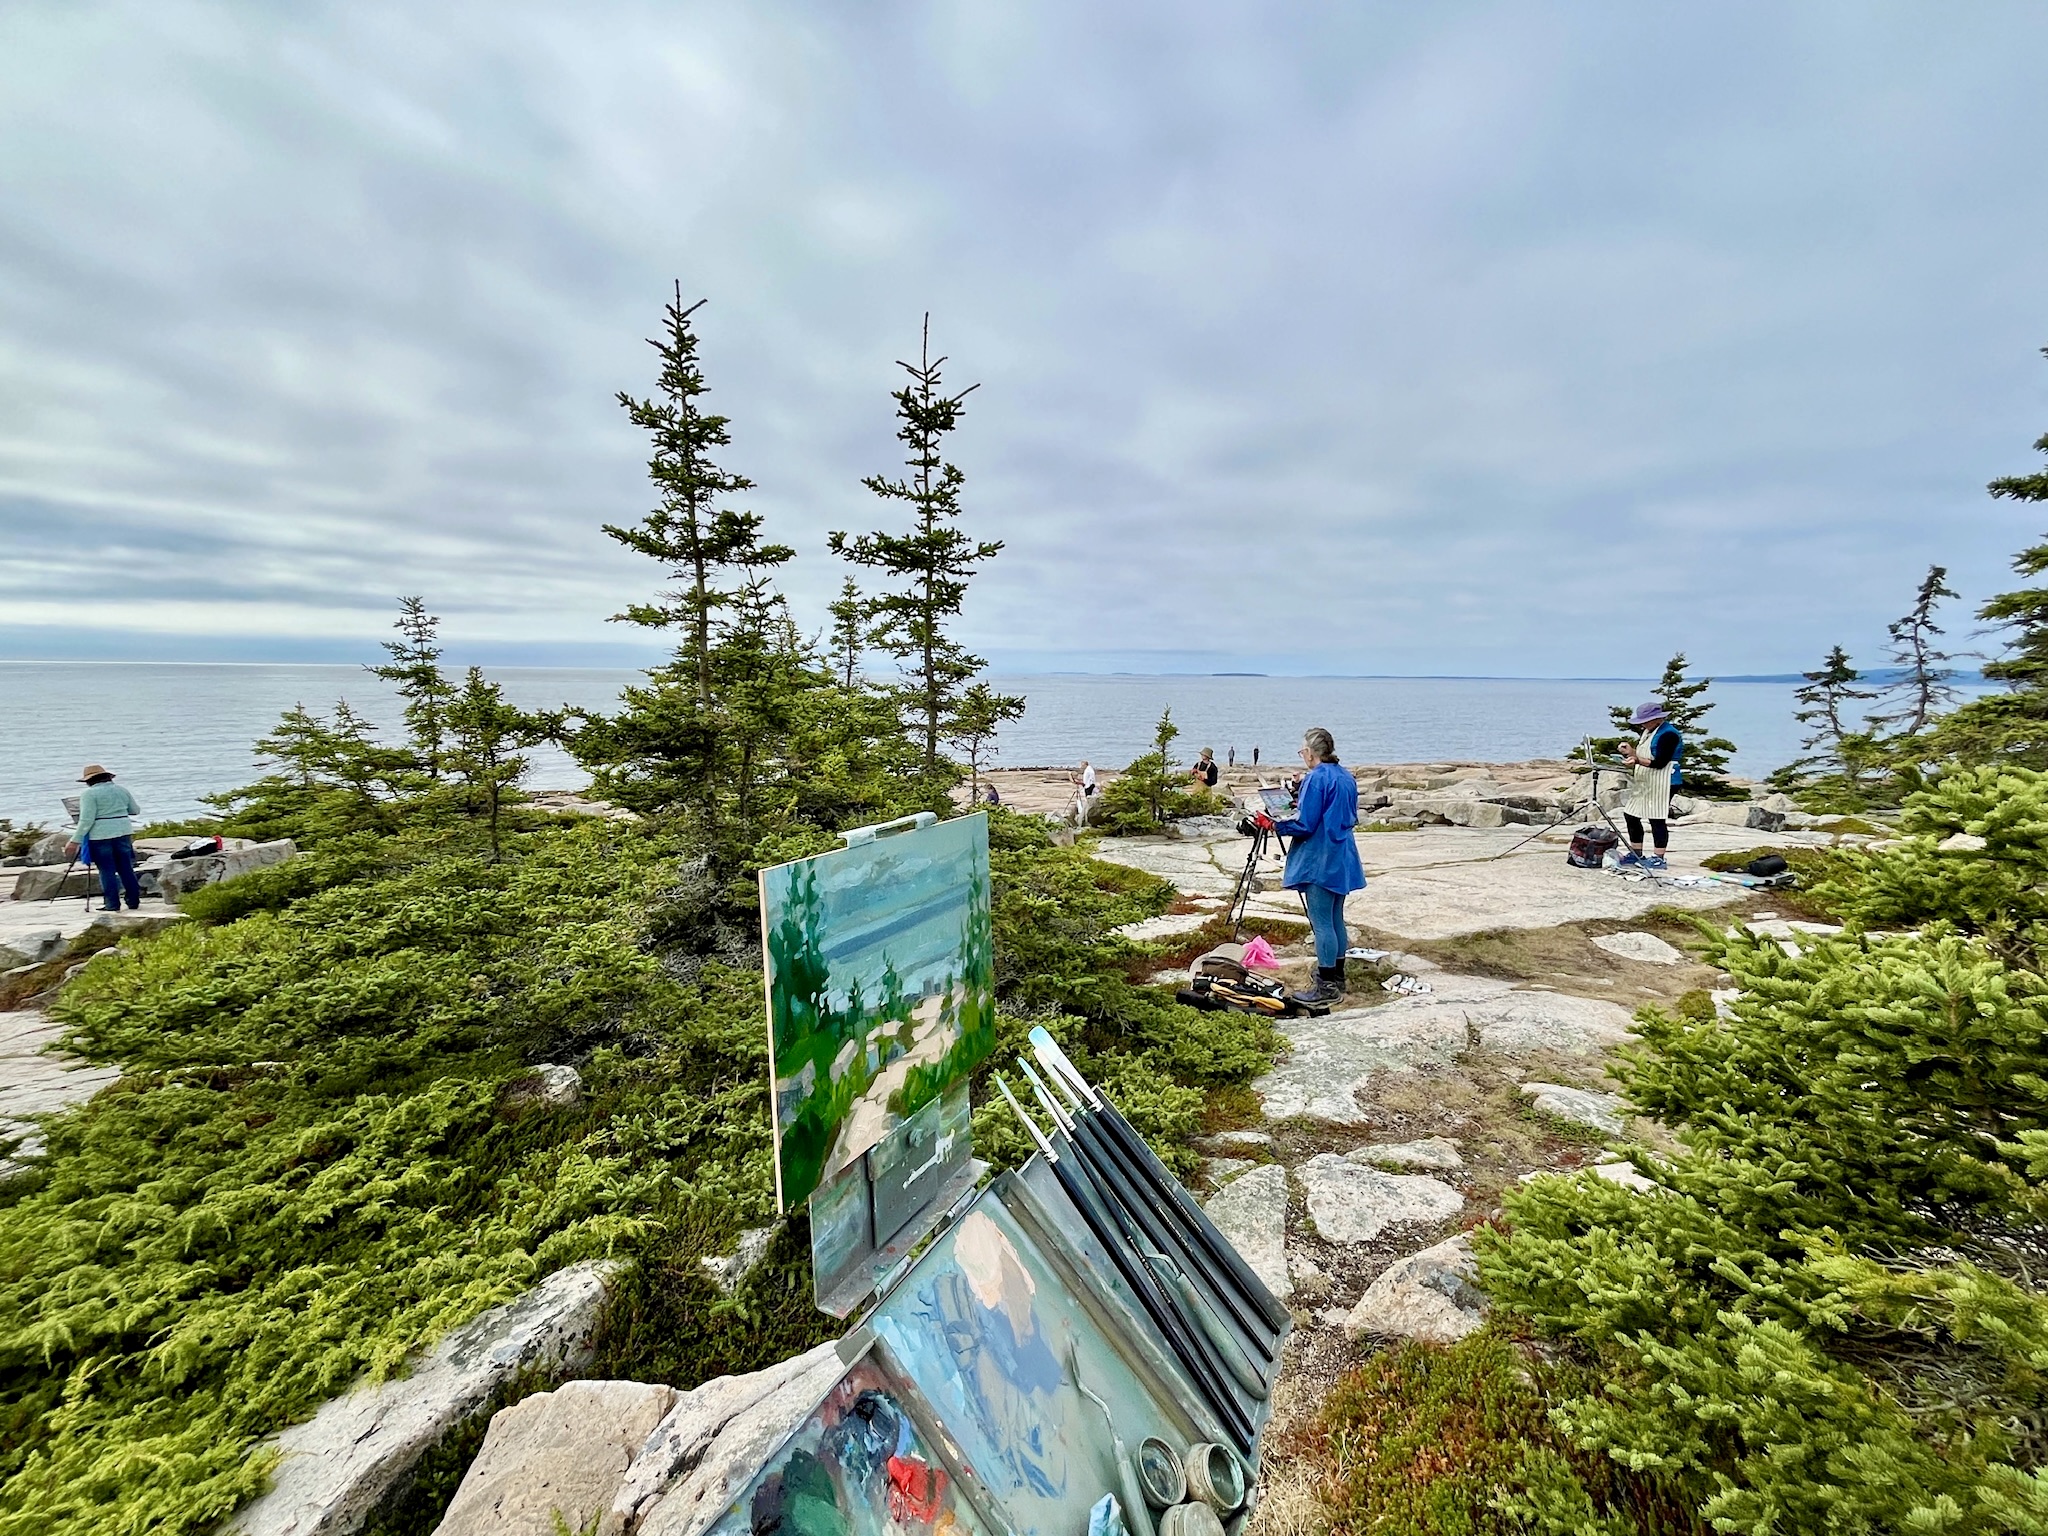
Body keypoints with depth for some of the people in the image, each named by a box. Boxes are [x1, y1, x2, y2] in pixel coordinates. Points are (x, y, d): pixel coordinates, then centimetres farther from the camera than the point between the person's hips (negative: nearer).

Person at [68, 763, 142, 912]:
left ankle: (113, 904, 2)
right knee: (126, 868, 9)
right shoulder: (121, 790, 9)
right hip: (123, 832, 5)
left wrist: (75, 841, -10)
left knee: (107, 870, 1)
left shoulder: (90, 794, -7)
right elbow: (136, 810, 18)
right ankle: (134, 901, 11)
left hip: (101, 835, -5)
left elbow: (86, 820, -13)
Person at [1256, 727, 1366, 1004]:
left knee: (1321, 922, -2)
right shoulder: (1347, 777, 10)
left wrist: (1274, 825, -8)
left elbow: (1305, 826, -20)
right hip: (1342, 860, 9)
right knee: (1336, 919, 17)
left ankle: (1327, 987, 3)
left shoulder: (1317, 779, -17)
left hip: (1320, 862, -9)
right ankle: (1336, 977, 27)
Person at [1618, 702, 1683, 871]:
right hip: (1644, 782, 10)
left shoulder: (1668, 734, -14)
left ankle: (1658, 859, 1)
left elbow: (1660, 762, -20)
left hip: (1661, 783, -10)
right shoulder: (1649, 731, 15)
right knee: (1630, 815, 11)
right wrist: (1632, 754, 1)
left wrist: (1637, 759, -27)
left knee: (1657, 819, -6)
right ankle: (1636, 855, 20)